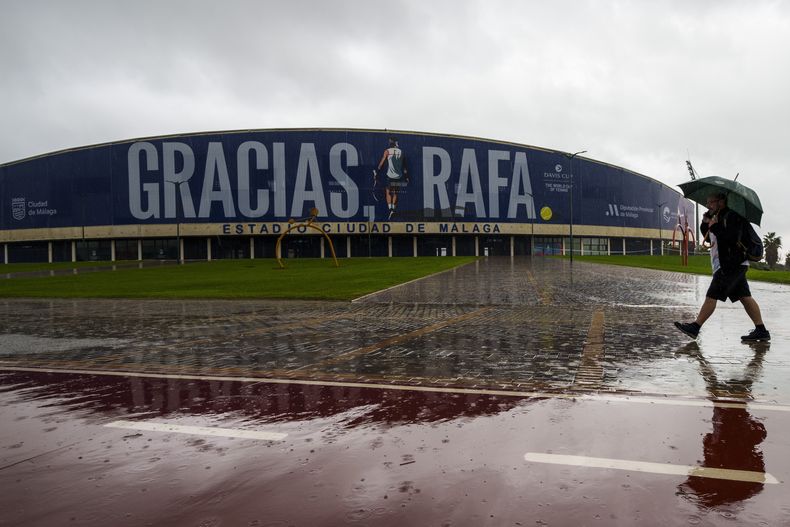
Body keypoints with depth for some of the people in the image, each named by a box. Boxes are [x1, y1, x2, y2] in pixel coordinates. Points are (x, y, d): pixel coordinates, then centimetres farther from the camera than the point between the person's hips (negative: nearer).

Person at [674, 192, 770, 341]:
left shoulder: (732, 216, -12)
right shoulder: (719, 217, 18)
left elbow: (732, 238, -25)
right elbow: (707, 235, 23)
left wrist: (714, 227, -17)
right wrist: (705, 223, 6)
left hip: (731, 264, -10)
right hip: (734, 265, 10)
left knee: (712, 295, -9)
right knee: (745, 297, 7)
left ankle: (695, 327, -7)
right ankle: (761, 331, 8)